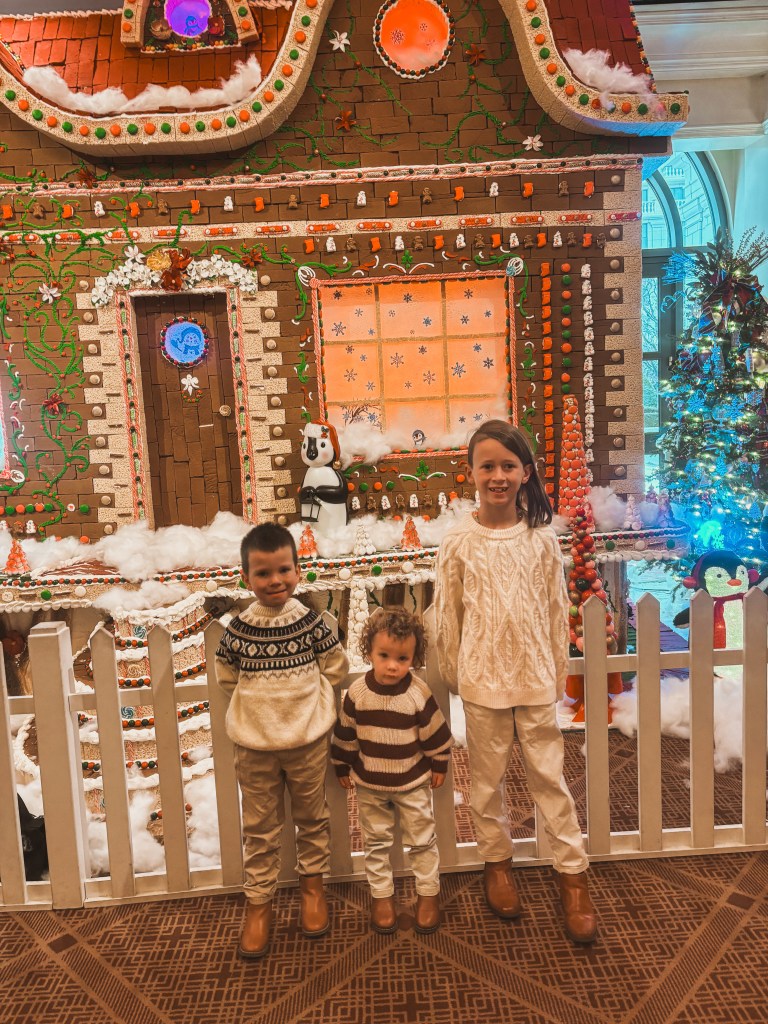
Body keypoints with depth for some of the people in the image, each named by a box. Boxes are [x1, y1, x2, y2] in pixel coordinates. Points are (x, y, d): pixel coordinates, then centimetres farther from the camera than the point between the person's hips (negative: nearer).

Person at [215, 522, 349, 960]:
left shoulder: (311, 622, -12)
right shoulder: (238, 629, -11)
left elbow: (337, 666, 1)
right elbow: (227, 676, 6)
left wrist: (304, 697, 2)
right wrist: (258, 700, 2)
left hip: (308, 740, 0)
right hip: (254, 744, 0)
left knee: (312, 817, 18)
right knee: (260, 827, 13)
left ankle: (313, 882, 41)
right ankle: (259, 902, 30)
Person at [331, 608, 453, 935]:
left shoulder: (419, 693, -21)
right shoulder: (357, 693, -16)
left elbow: (436, 734, -7)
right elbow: (344, 734, -2)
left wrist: (439, 766, 1)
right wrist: (343, 768, 7)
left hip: (413, 783, -1)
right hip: (369, 784, 2)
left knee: (422, 840, 13)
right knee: (376, 842, 16)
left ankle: (428, 893, 33)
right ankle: (381, 895, 34)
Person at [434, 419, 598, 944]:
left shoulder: (542, 537, -4)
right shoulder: (459, 542, -8)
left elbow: (557, 609, 3)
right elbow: (448, 614, -1)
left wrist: (559, 669, 6)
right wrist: (453, 672, 2)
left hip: (535, 675, 1)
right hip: (483, 678, 0)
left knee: (549, 774, 10)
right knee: (488, 777, 14)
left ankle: (573, 872, 26)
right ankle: (497, 860, 35)